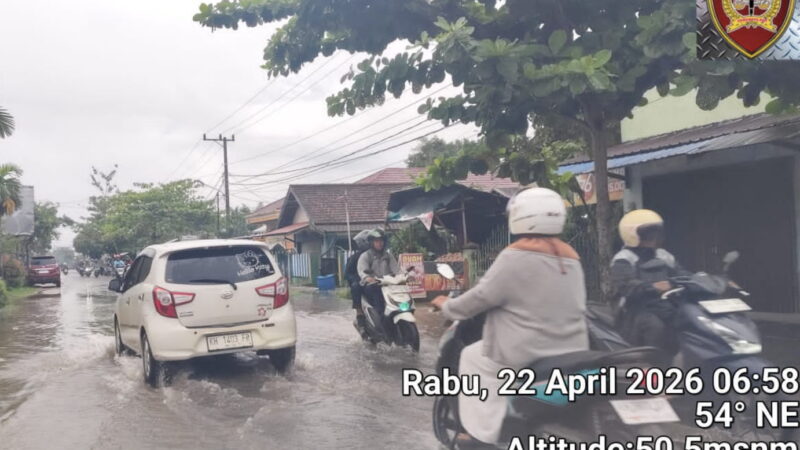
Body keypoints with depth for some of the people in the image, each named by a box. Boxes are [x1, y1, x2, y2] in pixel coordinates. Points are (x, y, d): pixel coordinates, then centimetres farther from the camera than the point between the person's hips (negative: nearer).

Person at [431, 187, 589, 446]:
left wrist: (447, 307, 8)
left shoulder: (516, 257, -14)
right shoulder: (570, 257, 8)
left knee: (473, 357, 12)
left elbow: (481, 297, -9)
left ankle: (484, 432, 8)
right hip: (572, 353, 8)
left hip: (527, 356, -7)